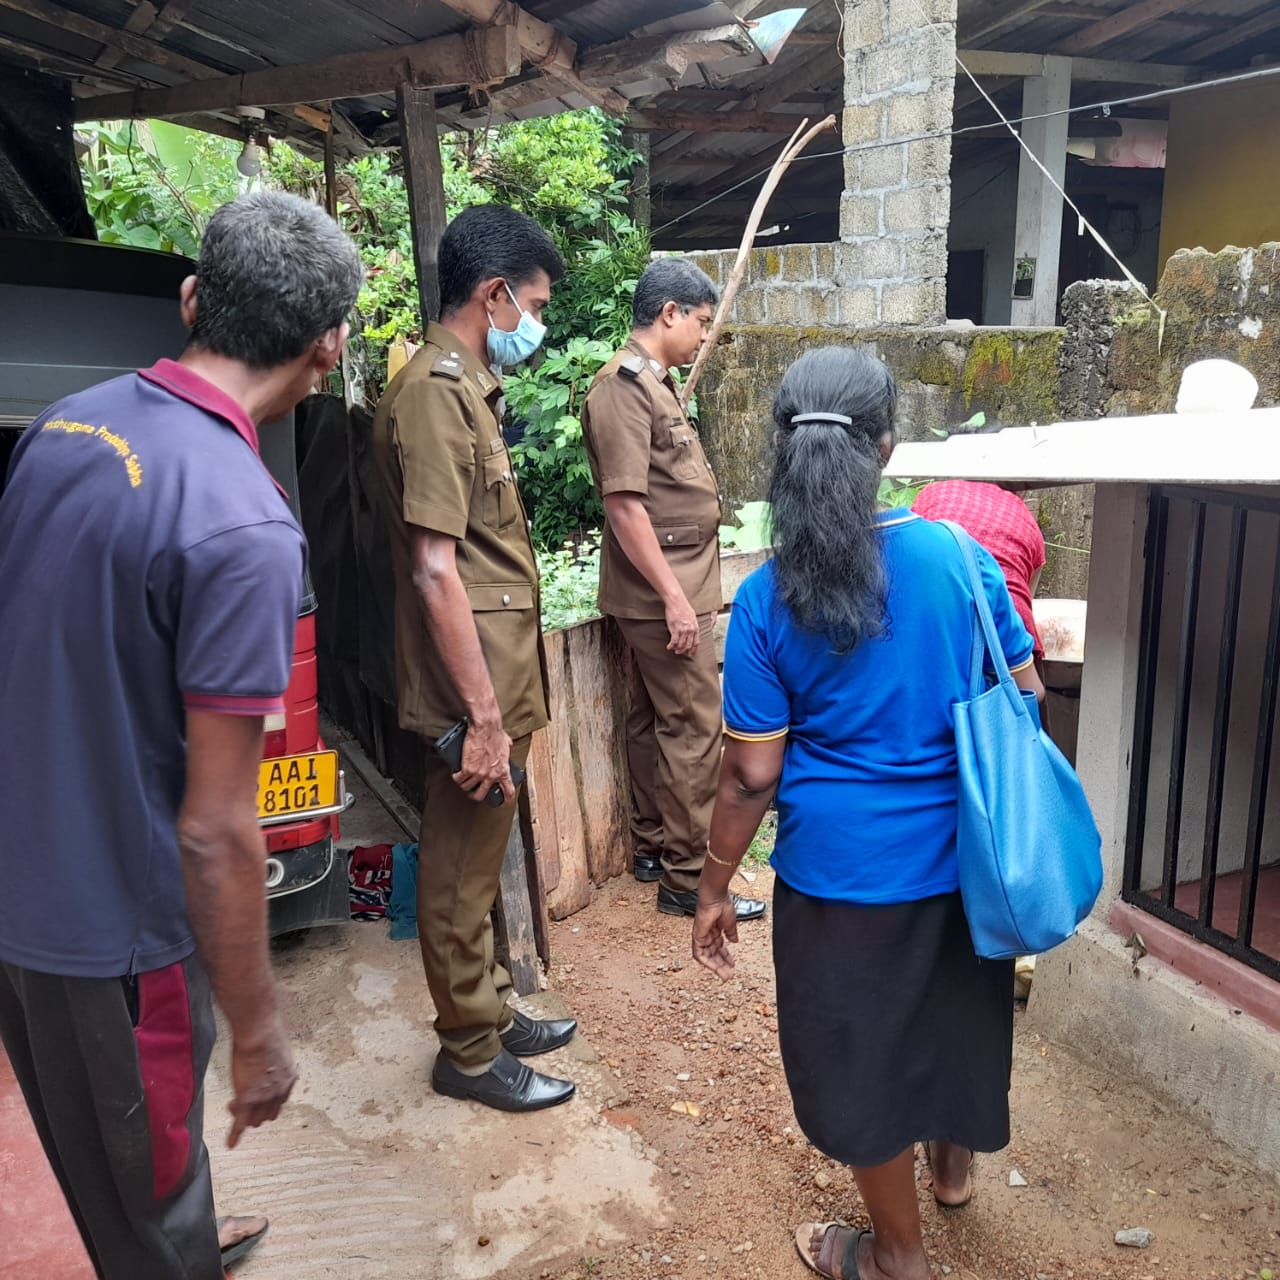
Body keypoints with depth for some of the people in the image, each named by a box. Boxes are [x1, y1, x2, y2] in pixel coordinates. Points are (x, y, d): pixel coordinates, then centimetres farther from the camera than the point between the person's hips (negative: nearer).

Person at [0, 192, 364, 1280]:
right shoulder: (244, 529, -28)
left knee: (98, 1161, 31)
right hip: (112, 921, -8)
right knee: (145, 1182, 19)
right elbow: (216, 832, -24)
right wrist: (259, 1029, -12)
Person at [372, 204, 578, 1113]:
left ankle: (492, 1012, 37)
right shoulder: (435, 394, -18)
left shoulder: (470, 389, 13)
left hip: (499, 673, 10)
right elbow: (435, 571, -24)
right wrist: (484, 715, -22)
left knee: (480, 861, 20)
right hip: (474, 688, -10)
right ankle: (470, 1053, 23)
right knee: (461, 874, 6)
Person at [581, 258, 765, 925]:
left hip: (670, 586, 10)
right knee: (695, 727, -5)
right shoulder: (623, 386, -17)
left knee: (652, 719, 16)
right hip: (664, 592, -10)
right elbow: (623, 502, -23)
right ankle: (688, 878, 5)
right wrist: (674, 597, -23)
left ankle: (652, 845, 29)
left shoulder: (652, 382, 15)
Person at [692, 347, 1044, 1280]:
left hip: (845, 864, -3)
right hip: (963, 853, 4)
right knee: (958, 1007, 29)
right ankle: (955, 1158, 57)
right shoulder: (956, 555, -11)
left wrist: (714, 888, -1)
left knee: (861, 1048, 18)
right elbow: (1025, 693, 0)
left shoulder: (768, 598, -16)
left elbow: (752, 774, -14)